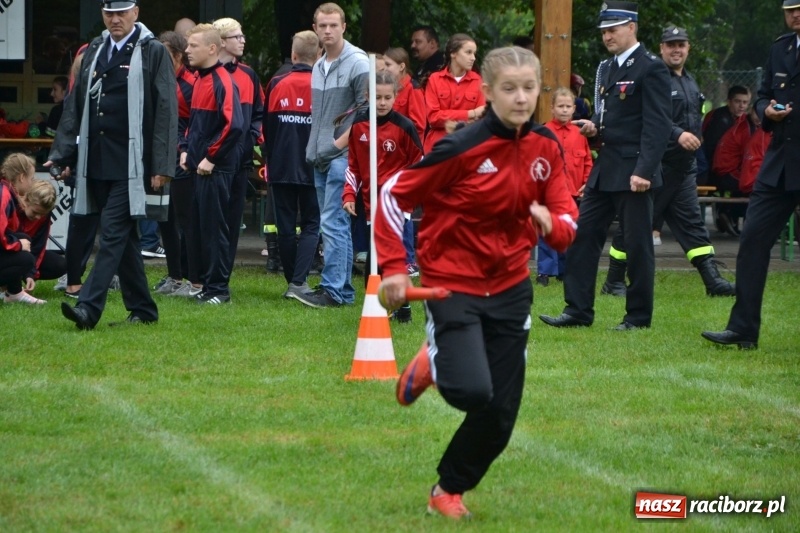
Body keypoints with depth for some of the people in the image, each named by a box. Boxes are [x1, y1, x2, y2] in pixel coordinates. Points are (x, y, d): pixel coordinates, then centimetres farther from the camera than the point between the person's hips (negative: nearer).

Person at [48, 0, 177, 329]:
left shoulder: (153, 53, -3)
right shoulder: (94, 52, 13)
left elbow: (166, 112, -6)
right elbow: (75, 107, 15)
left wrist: (161, 166, -11)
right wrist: (63, 155, 8)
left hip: (131, 165, -6)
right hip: (97, 163, 6)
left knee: (113, 234, -11)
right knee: (123, 238, 11)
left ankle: (89, 308, -17)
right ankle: (142, 310, 19)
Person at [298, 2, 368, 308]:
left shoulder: (358, 63, -9)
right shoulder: (318, 67, 16)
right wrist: (312, 149, 16)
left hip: (344, 156, -8)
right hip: (320, 158, 8)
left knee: (332, 223, -12)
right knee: (333, 225, 10)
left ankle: (333, 290, -12)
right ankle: (343, 289, 15)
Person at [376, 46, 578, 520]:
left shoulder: (547, 148, -4)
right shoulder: (463, 148, -19)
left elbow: (566, 217, 2)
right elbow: (393, 196, -11)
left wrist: (554, 225, -23)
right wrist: (394, 268, -17)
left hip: (510, 289, 5)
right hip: (453, 284, -5)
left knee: (499, 415, 6)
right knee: (472, 390, -24)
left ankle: (449, 491, 30)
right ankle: (433, 365, 12)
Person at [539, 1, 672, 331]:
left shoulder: (650, 68, -10)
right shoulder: (607, 68, 16)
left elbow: (657, 125, -16)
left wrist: (644, 171, -23)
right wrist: (595, 127, 4)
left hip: (633, 172, -9)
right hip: (604, 169, 9)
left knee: (637, 243, -1)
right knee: (583, 235, 5)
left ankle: (638, 316, 8)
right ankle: (578, 310, 10)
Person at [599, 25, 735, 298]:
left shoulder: (690, 82, 16)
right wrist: (678, 135, -30)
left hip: (684, 166, 8)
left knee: (692, 222, 4)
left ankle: (713, 280, 0)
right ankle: (613, 282, 8)